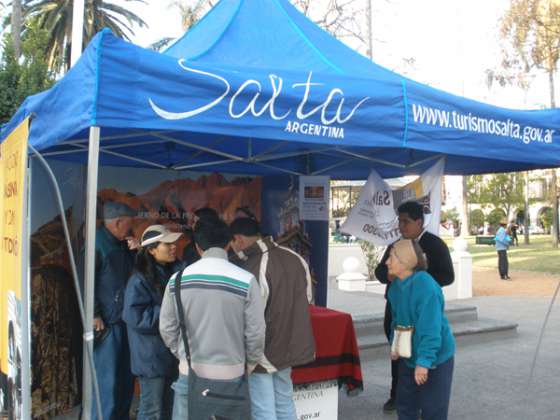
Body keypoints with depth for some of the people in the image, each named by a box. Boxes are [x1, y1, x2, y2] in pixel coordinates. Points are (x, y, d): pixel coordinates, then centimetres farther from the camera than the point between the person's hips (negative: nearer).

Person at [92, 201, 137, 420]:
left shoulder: (122, 244, 14)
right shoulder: (97, 243, -11)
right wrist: (95, 315, -15)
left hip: (125, 320, 8)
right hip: (107, 323, -8)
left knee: (126, 377, 14)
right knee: (107, 380, -3)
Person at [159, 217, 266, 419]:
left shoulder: (177, 279, -4)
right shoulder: (245, 280, -12)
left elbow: (167, 327, 4)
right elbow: (256, 332, -8)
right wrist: (250, 366, 9)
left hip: (190, 372, 2)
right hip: (230, 373, -2)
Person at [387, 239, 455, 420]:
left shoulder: (425, 286, -27)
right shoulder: (396, 286, -1)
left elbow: (431, 329, -29)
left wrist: (424, 361, -29)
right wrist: (394, 344, 3)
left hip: (435, 358, -8)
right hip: (409, 356, 8)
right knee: (405, 405, 17)